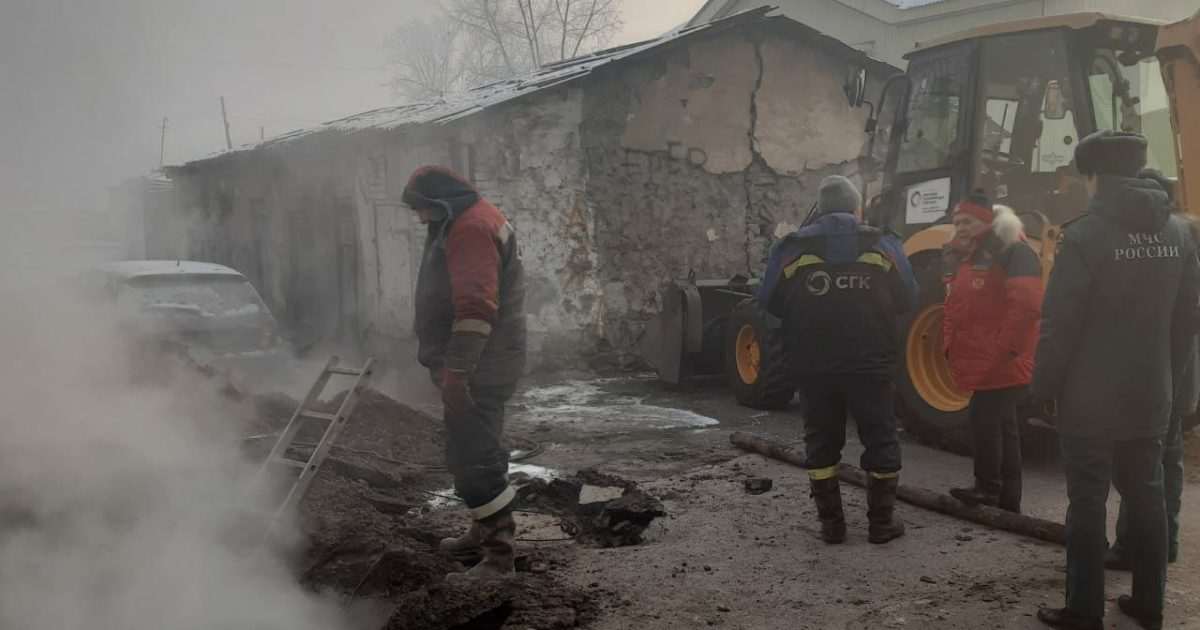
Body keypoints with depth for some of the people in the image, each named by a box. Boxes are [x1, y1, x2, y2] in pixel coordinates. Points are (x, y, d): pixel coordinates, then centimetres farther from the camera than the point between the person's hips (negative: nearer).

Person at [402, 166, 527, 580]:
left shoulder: (471, 227, -17)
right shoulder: (465, 224, 18)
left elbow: (475, 307, -27)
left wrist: (456, 372, -28)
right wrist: (449, 367, 28)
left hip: (479, 369, -11)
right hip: (480, 368, 11)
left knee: (474, 457, -10)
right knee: (476, 452, 20)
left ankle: (499, 553, -5)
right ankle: (485, 532, 33)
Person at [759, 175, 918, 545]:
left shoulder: (792, 249, -3)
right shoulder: (882, 247, -1)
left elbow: (769, 303, 2)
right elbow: (907, 299, 5)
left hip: (815, 367, 1)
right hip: (871, 365, 0)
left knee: (822, 441, 13)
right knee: (880, 439, 12)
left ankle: (831, 524, 16)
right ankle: (881, 523, 17)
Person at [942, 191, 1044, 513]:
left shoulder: (1010, 251, -13)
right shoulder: (963, 256, 15)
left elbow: (1028, 304, -24)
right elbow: (956, 308, 23)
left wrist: (1006, 348, -22)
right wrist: (950, 343, 12)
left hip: (1001, 364, -9)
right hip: (980, 363, 9)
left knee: (985, 418, -7)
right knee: (1001, 425, 14)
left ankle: (988, 487, 6)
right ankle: (1008, 498, 22)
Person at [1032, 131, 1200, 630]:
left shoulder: (1085, 235, -15)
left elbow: (1060, 323, -17)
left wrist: (1044, 387, -6)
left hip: (1091, 400, -6)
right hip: (1150, 398, 6)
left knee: (1088, 502, 1)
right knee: (1147, 498, 14)